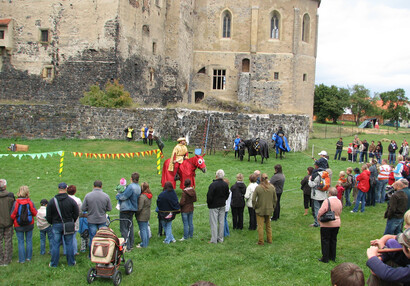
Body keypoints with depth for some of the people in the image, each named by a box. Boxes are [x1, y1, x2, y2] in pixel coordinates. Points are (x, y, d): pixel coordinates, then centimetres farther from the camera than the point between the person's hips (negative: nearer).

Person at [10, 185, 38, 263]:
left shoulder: (16, 203, -16)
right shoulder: (30, 202, -12)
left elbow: (12, 216, -11)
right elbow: (35, 213, -4)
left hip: (18, 226, -1)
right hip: (29, 225, 1)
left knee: (20, 242, 8)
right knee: (29, 241, 15)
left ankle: (22, 259, 13)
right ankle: (28, 257, 22)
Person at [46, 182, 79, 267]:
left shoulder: (52, 201, -5)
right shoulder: (71, 201, -6)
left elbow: (48, 216, -1)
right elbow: (76, 213, -1)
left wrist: (52, 223, 16)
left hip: (56, 225, 0)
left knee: (55, 244, 7)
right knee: (69, 244, 8)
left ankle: (54, 263, 14)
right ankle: (71, 262, 16)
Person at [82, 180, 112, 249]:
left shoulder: (88, 196, -10)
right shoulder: (106, 196, -8)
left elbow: (83, 209, -5)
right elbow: (109, 209, 0)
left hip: (91, 221, 0)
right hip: (102, 220, 0)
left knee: (92, 239, 8)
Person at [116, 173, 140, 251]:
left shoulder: (131, 187, -20)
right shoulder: (138, 187, 9)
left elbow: (123, 197, -20)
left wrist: (118, 195, 1)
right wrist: (121, 194, 14)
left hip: (126, 209, -9)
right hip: (133, 209, 9)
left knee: (124, 228, -4)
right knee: (130, 227, 19)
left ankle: (127, 247, -5)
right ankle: (131, 244, 25)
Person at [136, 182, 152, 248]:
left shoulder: (142, 196, -23)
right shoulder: (150, 195, 3)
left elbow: (139, 208, -21)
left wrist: (136, 213, -8)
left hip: (142, 216, -8)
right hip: (148, 215, 8)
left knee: (142, 230, 0)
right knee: (146, 228, 18)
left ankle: (143, 244, 7)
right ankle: (147, 242, 28)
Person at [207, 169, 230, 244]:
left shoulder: (213, 184, -20)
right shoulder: (225, 184, 0)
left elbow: (209, 196, -17)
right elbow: (227, 195, 11)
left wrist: (208, 204, -1)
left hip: (214, 206, -6)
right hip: (222, 206, 6)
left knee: (214, 223, 0)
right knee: (221, 222, 12)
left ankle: (214, 240, 3)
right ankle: (220, 238, 19)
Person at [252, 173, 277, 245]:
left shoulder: (258, 188, -17)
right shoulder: (272, 187, -6)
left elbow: (253, 199, -15)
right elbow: (275, 199, 3)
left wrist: (255, 206, 1)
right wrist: (273, 207, 15)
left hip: (260, 210, -4)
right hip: (269, 210, 4)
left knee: (260, 226, 5)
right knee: (268, 225, 19)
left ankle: (260, 242, 10)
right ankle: (269, 240, 27)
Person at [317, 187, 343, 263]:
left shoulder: (327, 201, -20)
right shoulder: (339, 202, 0)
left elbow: (320, 212, -19)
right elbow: (339, 213, 9)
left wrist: (318, 218, -1)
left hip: (327, 225, -6)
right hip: (337, 224, 6)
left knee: (325, 240, 4)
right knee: (333, 240, 17)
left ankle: (325, 258, 8)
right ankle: (332, 257, 24)